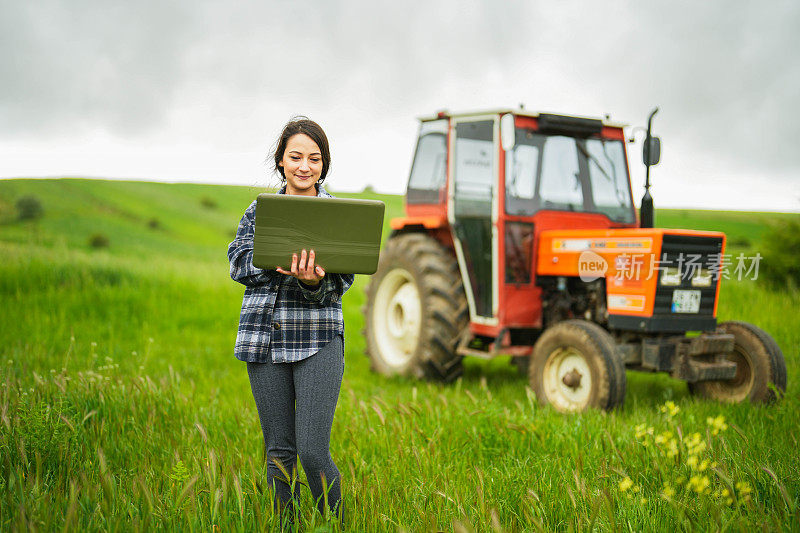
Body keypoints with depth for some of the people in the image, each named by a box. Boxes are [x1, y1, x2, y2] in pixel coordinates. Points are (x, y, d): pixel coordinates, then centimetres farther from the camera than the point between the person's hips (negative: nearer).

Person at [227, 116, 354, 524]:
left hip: (318, 339, -2)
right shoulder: (258, 211, 12)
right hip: (264, 338, 2)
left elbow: (341, 281, -3)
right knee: (279, 449, 7)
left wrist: (313, 280, -25)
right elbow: (239, 264, 0)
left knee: (313, 451, -10)